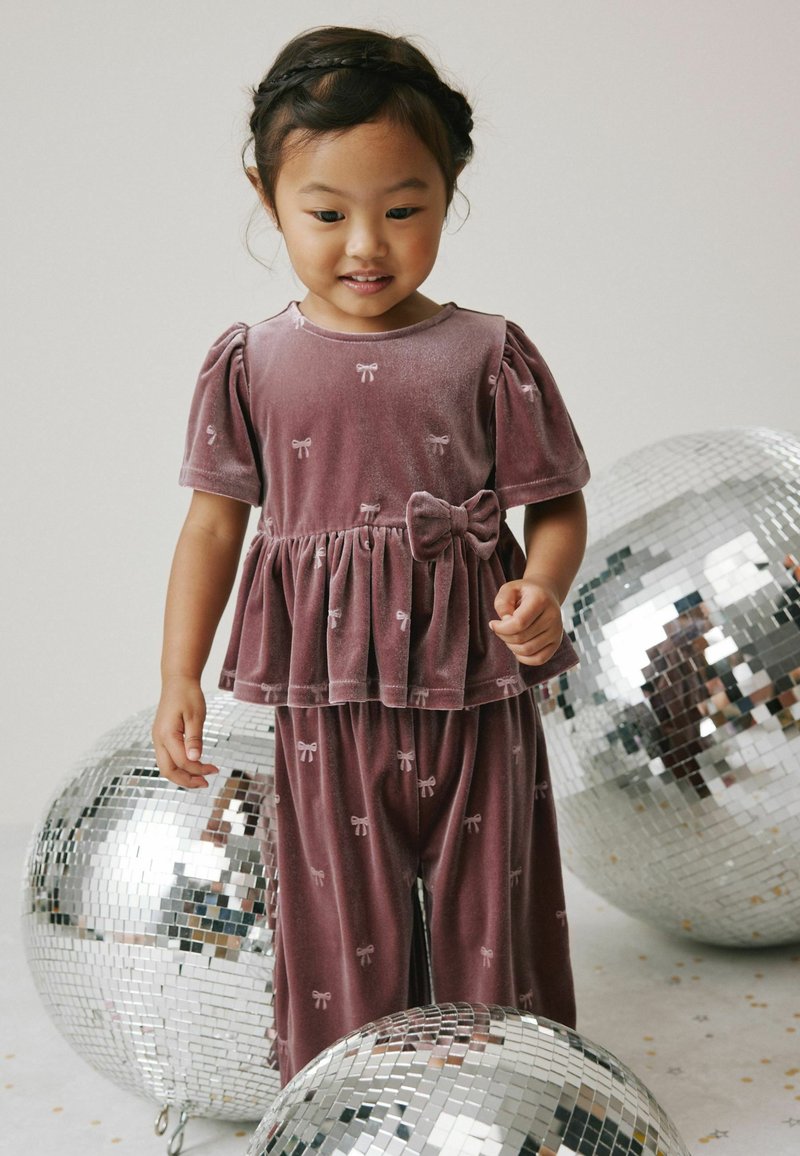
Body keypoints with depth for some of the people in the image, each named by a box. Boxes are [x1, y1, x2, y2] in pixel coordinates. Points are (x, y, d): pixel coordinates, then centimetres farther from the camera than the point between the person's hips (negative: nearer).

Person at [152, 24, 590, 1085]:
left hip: (475, 690, 0)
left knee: (486, 918, 13)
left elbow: (556, 505, 2)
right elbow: (215, 522, 5)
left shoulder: (489, 354, -2)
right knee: (344, 930, 11)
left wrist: (542, 592, -19)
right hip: (325, 701, 1)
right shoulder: (250, 363, 0)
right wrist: (179, 679, 0)